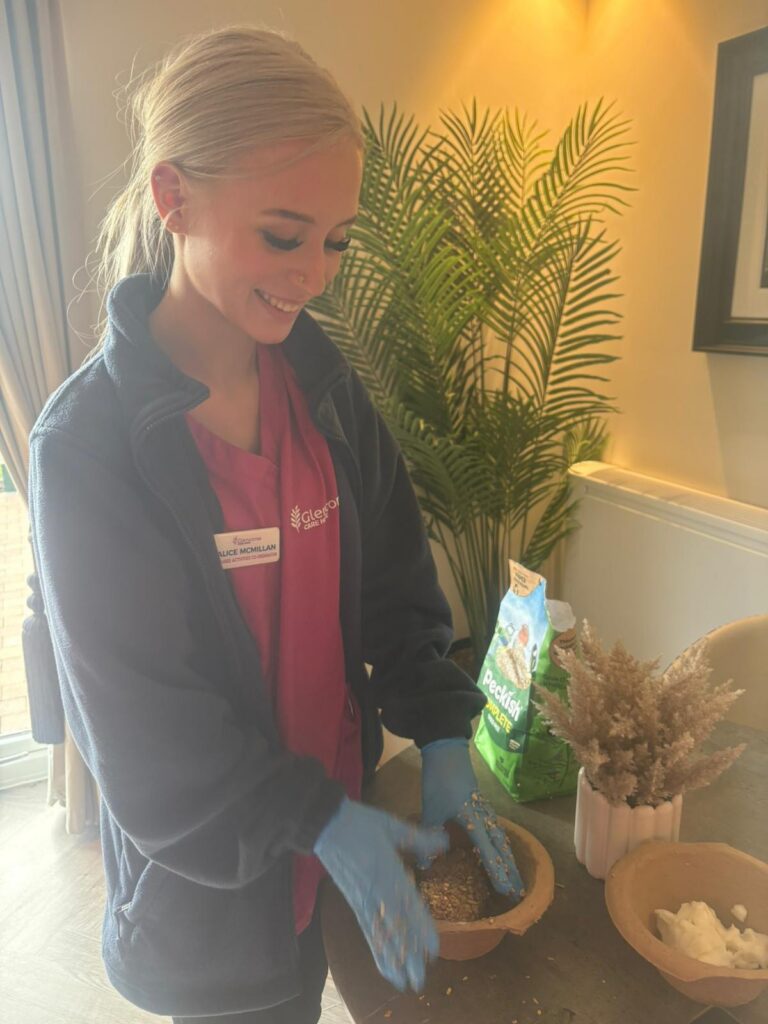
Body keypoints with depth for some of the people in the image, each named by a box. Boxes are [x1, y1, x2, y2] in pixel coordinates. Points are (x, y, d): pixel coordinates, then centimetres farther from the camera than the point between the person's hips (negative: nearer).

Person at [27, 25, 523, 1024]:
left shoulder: (320, 377, -7)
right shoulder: (89, 443, -22)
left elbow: (395, 574, -3)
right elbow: (142, 729, -18)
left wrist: (441, 740, -8)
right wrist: (320, 823, -18)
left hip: (341, 802, 4)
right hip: (209, 873, -4)